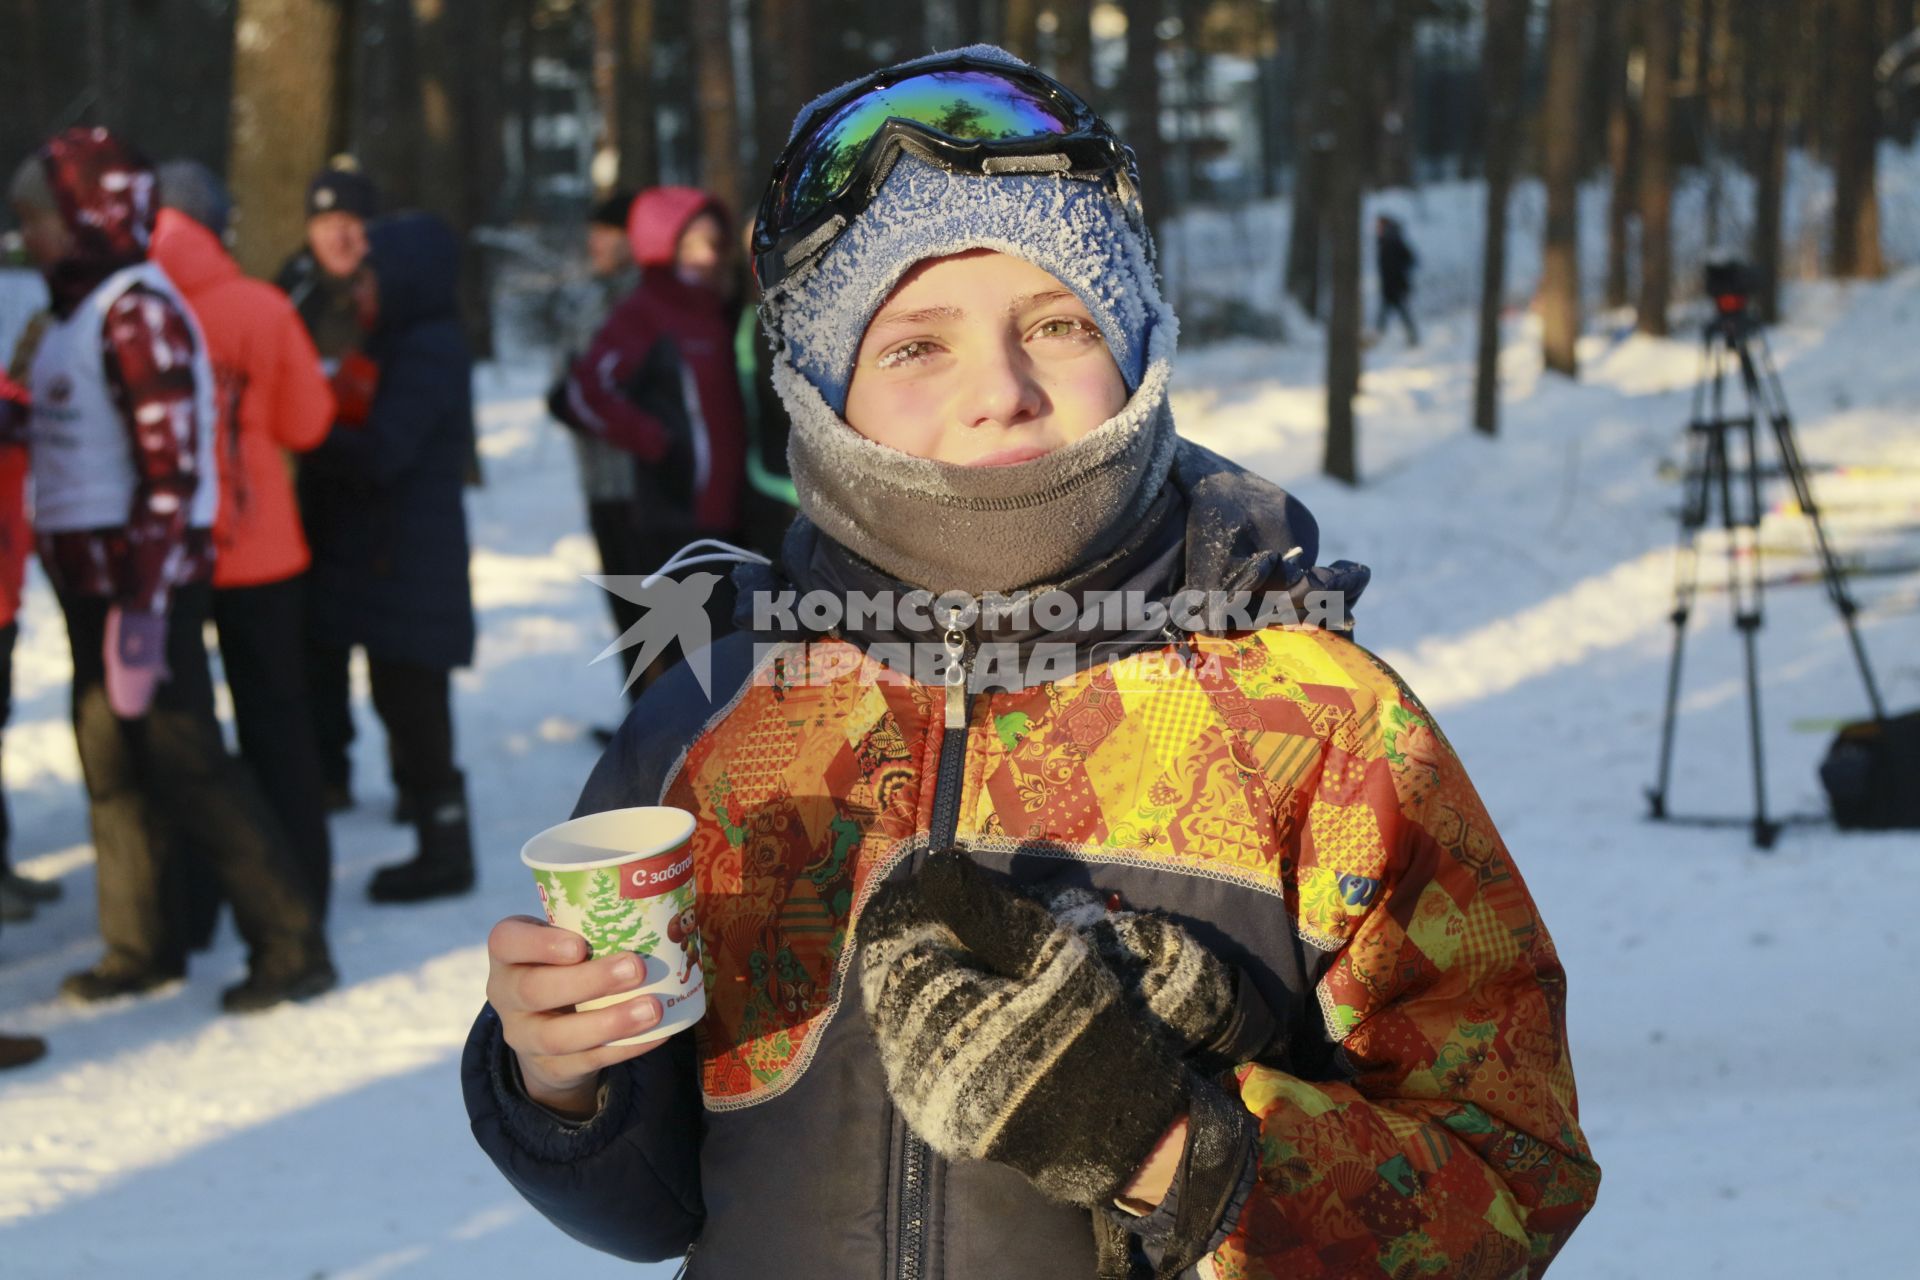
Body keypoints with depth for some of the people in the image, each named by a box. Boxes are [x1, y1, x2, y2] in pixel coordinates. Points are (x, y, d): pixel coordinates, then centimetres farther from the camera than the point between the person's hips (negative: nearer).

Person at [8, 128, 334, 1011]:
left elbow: (169, 468, -20)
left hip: (144, 577, -9)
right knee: (110, 762, 12)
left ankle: (291, 946, 1)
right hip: (92, 575, 9)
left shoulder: (136, 312, -15)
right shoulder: (76, 309, 14)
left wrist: (142, 601, -22)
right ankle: (141, 947, 23)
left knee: (184, 764, -6)